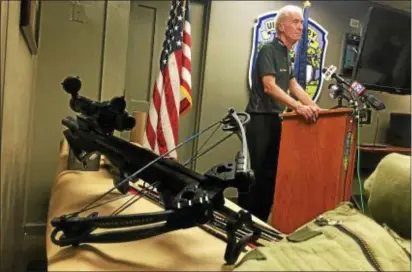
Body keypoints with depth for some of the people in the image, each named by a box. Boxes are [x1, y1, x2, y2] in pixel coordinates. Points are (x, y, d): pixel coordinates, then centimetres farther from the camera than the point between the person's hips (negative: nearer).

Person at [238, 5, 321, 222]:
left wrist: (313, 106, 9)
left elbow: (293, 85, 20)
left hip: (275, 119, 9)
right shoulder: (269, 50, -12)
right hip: (259, 119, -9)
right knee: (253, 172, -4)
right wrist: (297, 107, -31)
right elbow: (269, 86, -23)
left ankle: (261, 220, 21)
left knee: (270, 173, 11)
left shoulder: (286, 55, 16)